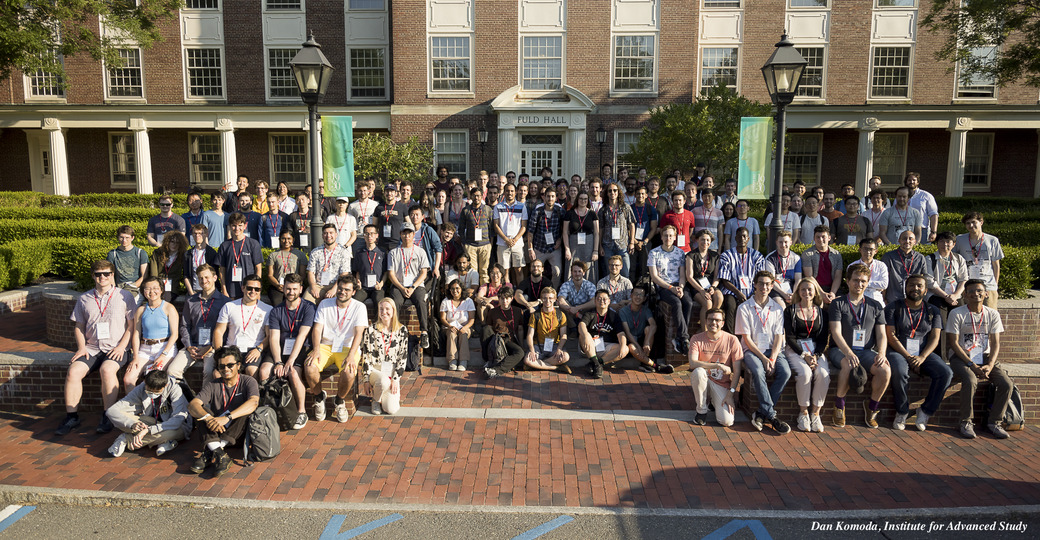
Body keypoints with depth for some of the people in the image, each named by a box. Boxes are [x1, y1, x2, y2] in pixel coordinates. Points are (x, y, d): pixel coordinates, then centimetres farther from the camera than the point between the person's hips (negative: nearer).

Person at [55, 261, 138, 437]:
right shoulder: (84, 299, 14)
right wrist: (82, 347, 1)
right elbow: (79, 326, 18)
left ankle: (108, 416, -22)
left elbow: (132, 325, 2)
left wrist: (122, 346, -10)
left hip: (116, 348, -4)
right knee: (73, 372, -22)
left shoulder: (124, 296, 4)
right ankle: (71, 417, -9)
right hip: (91, 348, 4)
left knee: (107, 369, -33)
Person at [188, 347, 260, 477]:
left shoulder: (248, 382, 0)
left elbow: (253, 402, -23)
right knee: (199, 410, -16)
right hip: (215, 432, 2)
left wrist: (227, 418, -37)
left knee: (246, 409, -27)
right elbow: (192, 405, -13)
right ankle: (218, 453, -37)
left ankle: (209, 453, -33)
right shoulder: (213, 386, 5)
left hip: (238, 432, -2)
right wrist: (208, 418, -35)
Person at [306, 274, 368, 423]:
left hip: (348, 347, -2)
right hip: (325, 346, 2)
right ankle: (319, 397, 2)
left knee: (349, 372, -33)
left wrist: (351, 355, -24)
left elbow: (358, 333, -9)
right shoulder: (325, 304, 8)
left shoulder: (359, 307, 1)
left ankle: (340, 400, 0)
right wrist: (316, 349, -18)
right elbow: (317, 328, 1)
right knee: (309, 367, -28)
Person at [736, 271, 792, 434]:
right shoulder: (744, 308, 0)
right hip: (752, 350, -3)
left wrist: (772, 359, -13)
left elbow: (779, 336, 3)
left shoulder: (777, 308, 9)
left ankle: (761, 413, -20)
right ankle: (771, 415, -26)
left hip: (773, 350, 3)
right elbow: (747, 339, -5)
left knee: (785, 372, -28)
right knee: (758, 372, -35)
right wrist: (763, 358, -15)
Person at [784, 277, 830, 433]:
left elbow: (824, 339, 7)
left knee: (823, 374, -28)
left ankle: (815, 413, -15)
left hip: (816, 351, 2)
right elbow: (789, 337, -3)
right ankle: (803, 413, -15)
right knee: (805, 373, -31)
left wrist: (816, 355, -11)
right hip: (795, 350, -2)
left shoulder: (822, 312, 12)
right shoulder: (790, 311, 5)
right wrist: (804, 355, -15)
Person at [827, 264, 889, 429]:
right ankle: (839, 404, -13)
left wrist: (881, 353, -13)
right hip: (840, 350, -3)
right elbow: (836, 333, -8)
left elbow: (881, 335, 9)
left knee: (885, 370, -27)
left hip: (866, 351, 3)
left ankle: (872, 407, -1)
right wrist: (849, 353, -24)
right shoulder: (837, 304, 4)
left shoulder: (875, 307, 15)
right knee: (849, 366, -37)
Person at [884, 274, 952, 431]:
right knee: (899, 372, -36)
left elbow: (935, 338, 4)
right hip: (898, 351, -3)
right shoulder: (894, 308, 5)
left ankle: (926, 411, -9)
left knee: (946, 373, -25)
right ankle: (902, 412, -15)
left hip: (924, 353, 3)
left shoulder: (933, 311, 14)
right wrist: (908, 357, -14)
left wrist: (922, 357, -14)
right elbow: (890, 336, -3)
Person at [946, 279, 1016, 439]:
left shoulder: (993, 314, 7)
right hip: (961, 356, -4)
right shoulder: (957, 314, -5)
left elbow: (995, 343, 3)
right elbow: (954, 343, -8)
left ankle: (994, 421, 0)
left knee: (1007, 384, -20)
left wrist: (989, 366, -13)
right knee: (971, 381, -33)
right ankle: (967, 422, -15)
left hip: (985, 357, 4)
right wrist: (972, 365, -17)